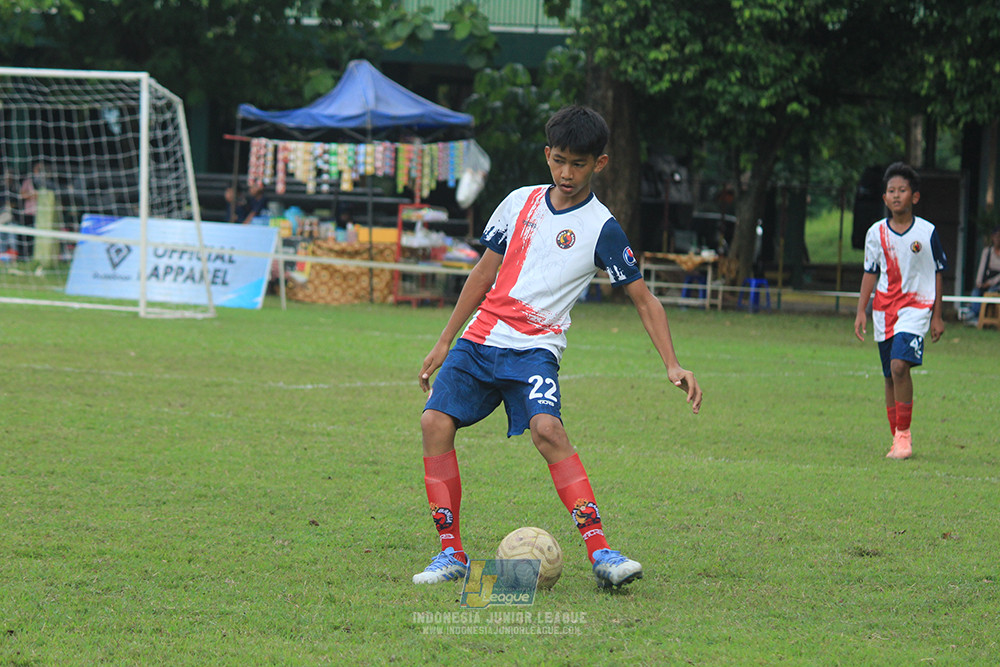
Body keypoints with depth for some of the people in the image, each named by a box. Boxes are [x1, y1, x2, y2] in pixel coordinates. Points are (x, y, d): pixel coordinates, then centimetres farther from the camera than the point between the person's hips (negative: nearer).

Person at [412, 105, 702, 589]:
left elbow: (644, 299, 1)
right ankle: (451, 552, -9)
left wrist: (672, 365, -10)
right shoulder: (520, 203, 11)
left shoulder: (601, 230, -1)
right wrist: (444, 342, 19)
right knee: (435, 421, -16)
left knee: (547, 428, -29)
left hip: (534, 349, -4)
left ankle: (599, 553, -31)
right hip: (479, 338, 4)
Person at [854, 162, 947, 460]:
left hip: (916, 307, -4)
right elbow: (870, 273, 12)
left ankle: (904, 434, -14)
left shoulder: (927, 232, -3)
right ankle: (897, 438, 16)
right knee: (890, 375, 6)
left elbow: (937, 274, 4)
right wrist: (861, 311, 5)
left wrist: (936, 316, 4)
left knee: (899, 365, -22)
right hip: (884, 309, 4)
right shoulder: (876, 233, 4)